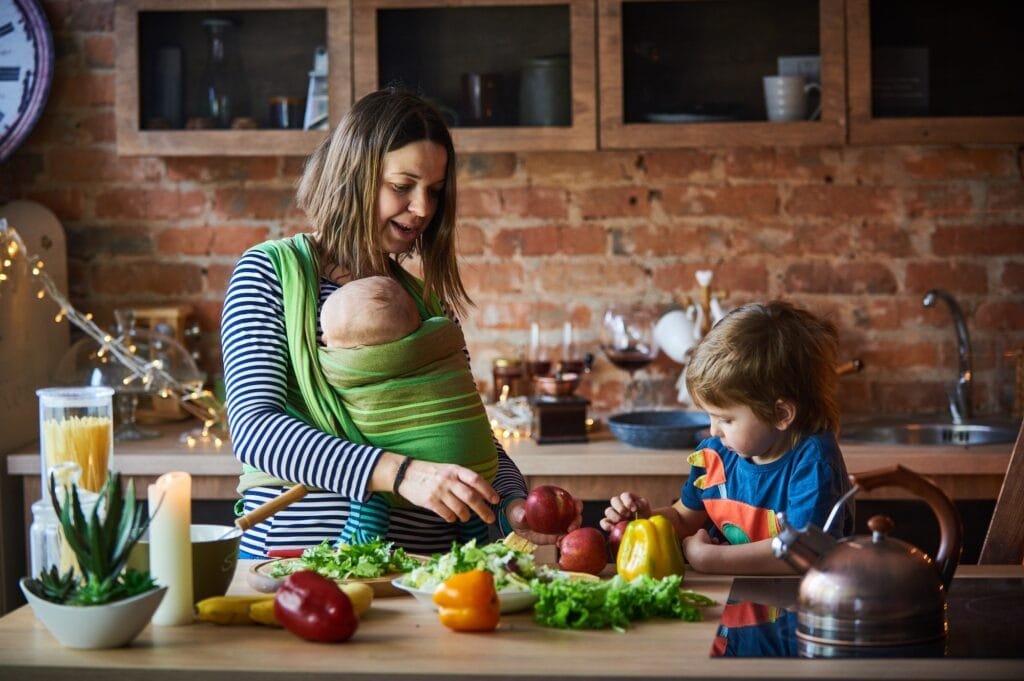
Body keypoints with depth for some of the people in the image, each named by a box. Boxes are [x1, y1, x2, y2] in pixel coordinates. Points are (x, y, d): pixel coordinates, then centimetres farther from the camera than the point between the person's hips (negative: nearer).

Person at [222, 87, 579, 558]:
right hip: (295, 553, -5)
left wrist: (513, 504, -6)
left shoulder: (429, 301, 15)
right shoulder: (271, 272, 0)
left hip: (420, 572, 5)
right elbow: (253, 430, -13)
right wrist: (399, 473, -25)